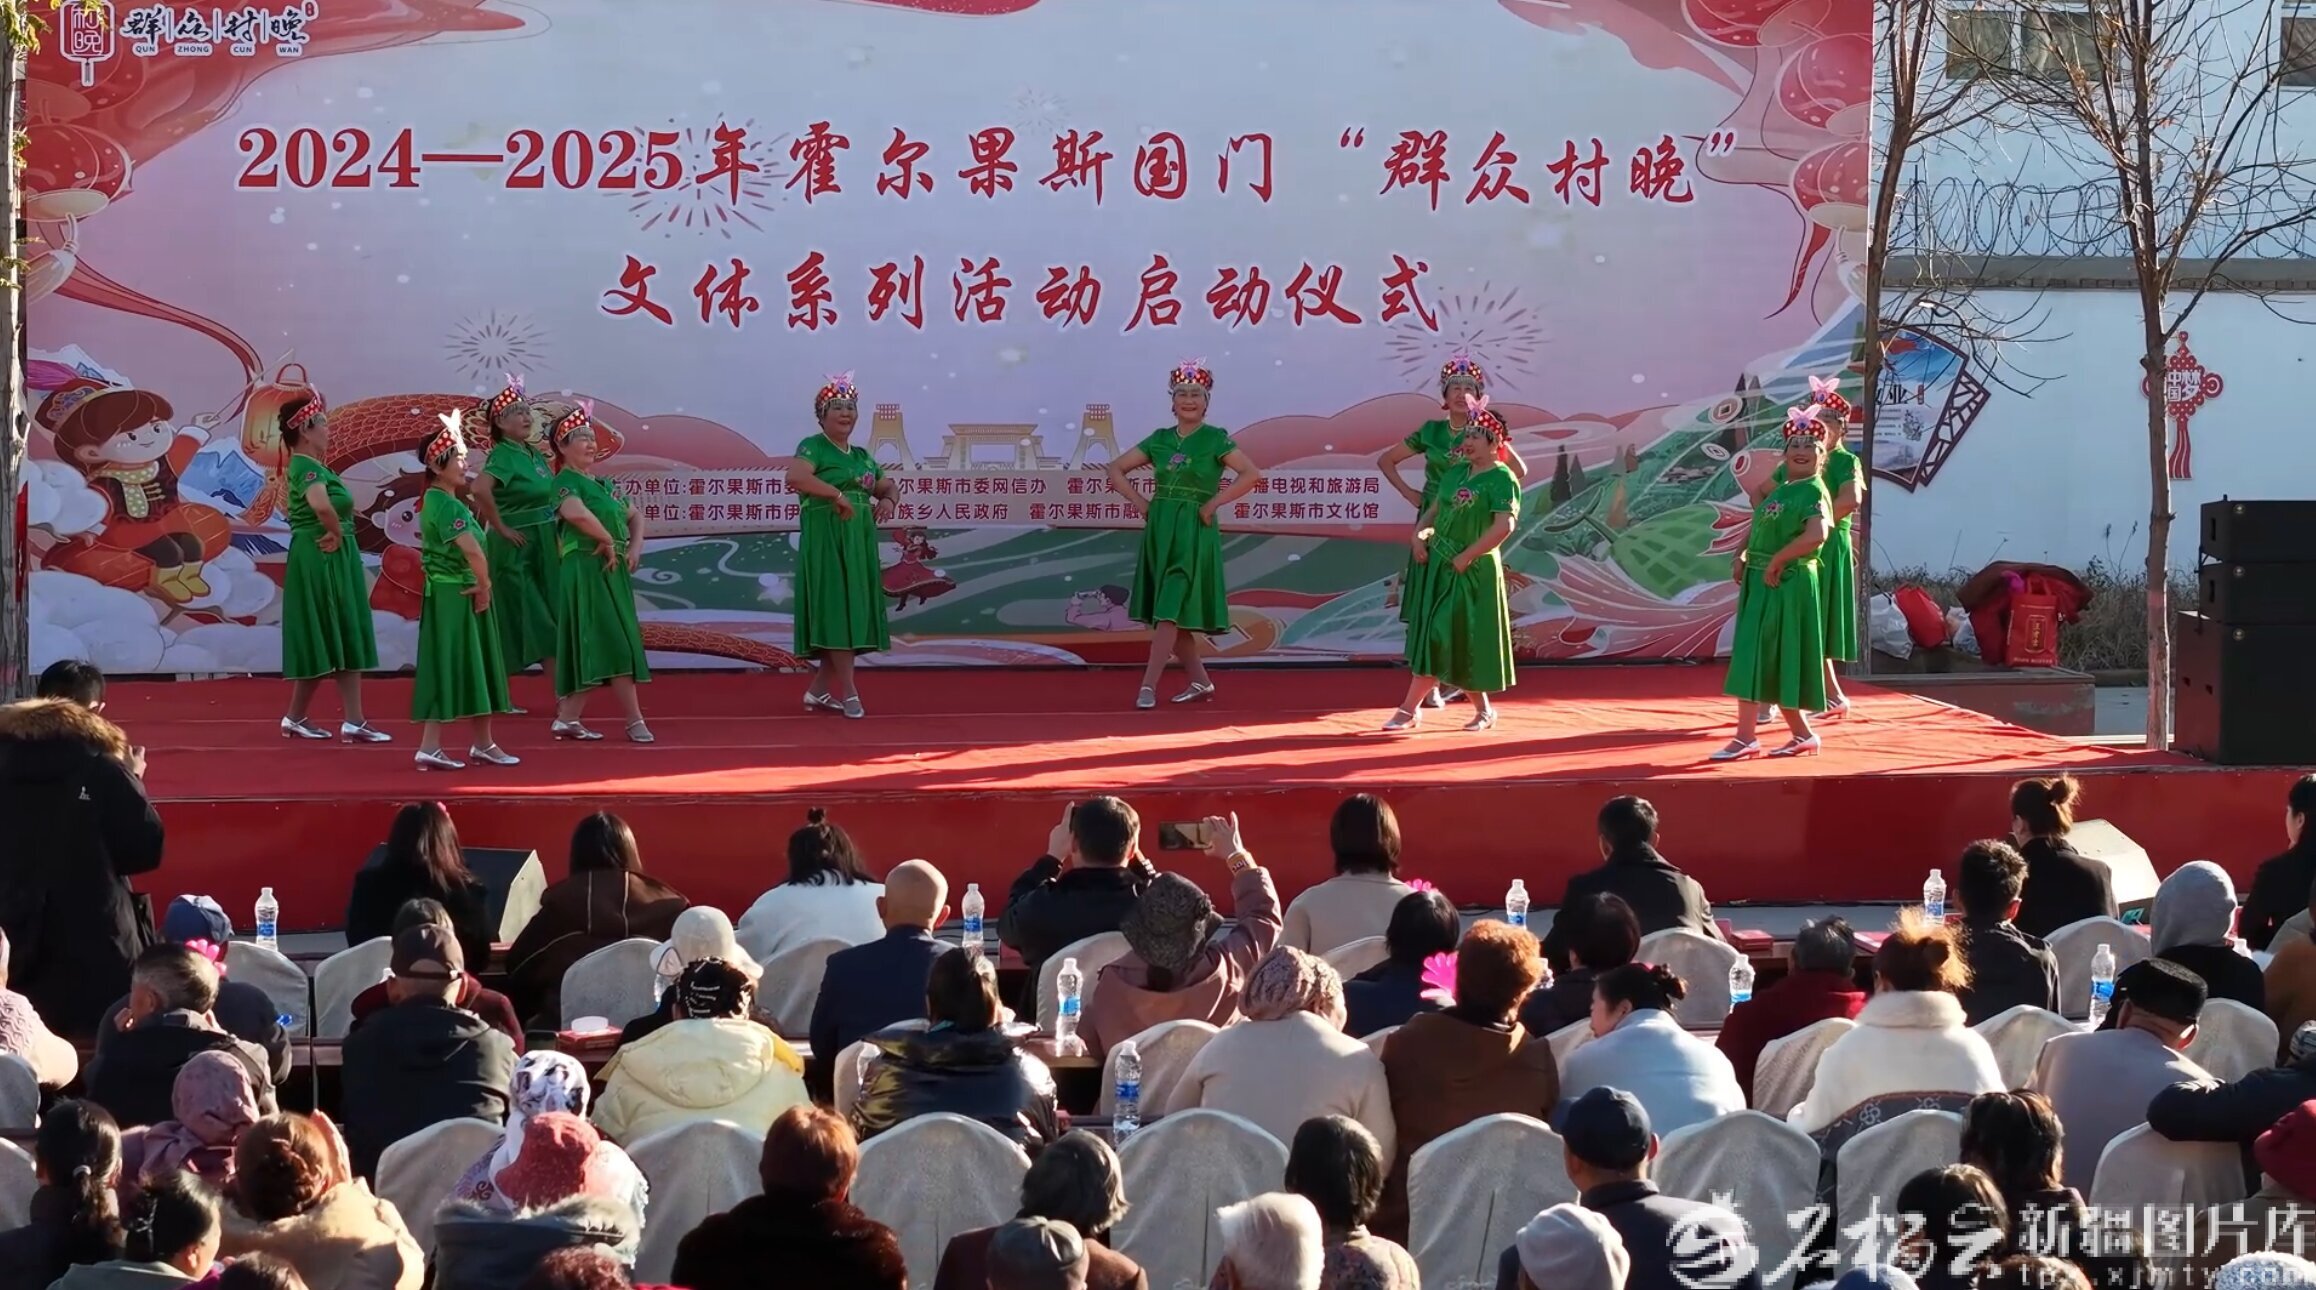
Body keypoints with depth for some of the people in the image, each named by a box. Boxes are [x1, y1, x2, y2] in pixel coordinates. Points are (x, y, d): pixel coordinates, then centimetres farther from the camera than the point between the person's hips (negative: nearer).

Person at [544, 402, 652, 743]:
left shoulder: (602, 484, 19)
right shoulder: (566, 482, -8)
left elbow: (635, 516, 25)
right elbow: (577, 513, -30)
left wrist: (635, 547, 7)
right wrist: (608, 541, -18)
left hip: (613, 572, 9)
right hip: (586, 570, -9)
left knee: (592, 650, 9)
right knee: (615, 645, -12)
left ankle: (568, 718, 13)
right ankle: (634, 721, -12)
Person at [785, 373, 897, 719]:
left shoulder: (862, 456, 17)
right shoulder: (813, 447, -6)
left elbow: (890, 486, 25)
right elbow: (795, 476, -25)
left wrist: (888, 500, 1)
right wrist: (836, 494, -27)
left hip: (859, 543, 8)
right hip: (826, 540, -8)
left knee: (853, 612, 7)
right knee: (836, 611, -10)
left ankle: (818, 690, 13)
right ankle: (848, 692, -11)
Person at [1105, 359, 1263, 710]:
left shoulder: (1215, 439, -4)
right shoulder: (1159, 439, 9)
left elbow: (1252, 474, -15)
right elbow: (1116, 470, 15)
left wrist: (1213, 503, -14)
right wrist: (1139, 501, 2)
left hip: (1194, 533, -6)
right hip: (1159, 531, 6)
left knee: (1170, 610, -11)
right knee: (1167, 614, 7)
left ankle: (1148, 686, -13)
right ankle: (1200, 681, 19)